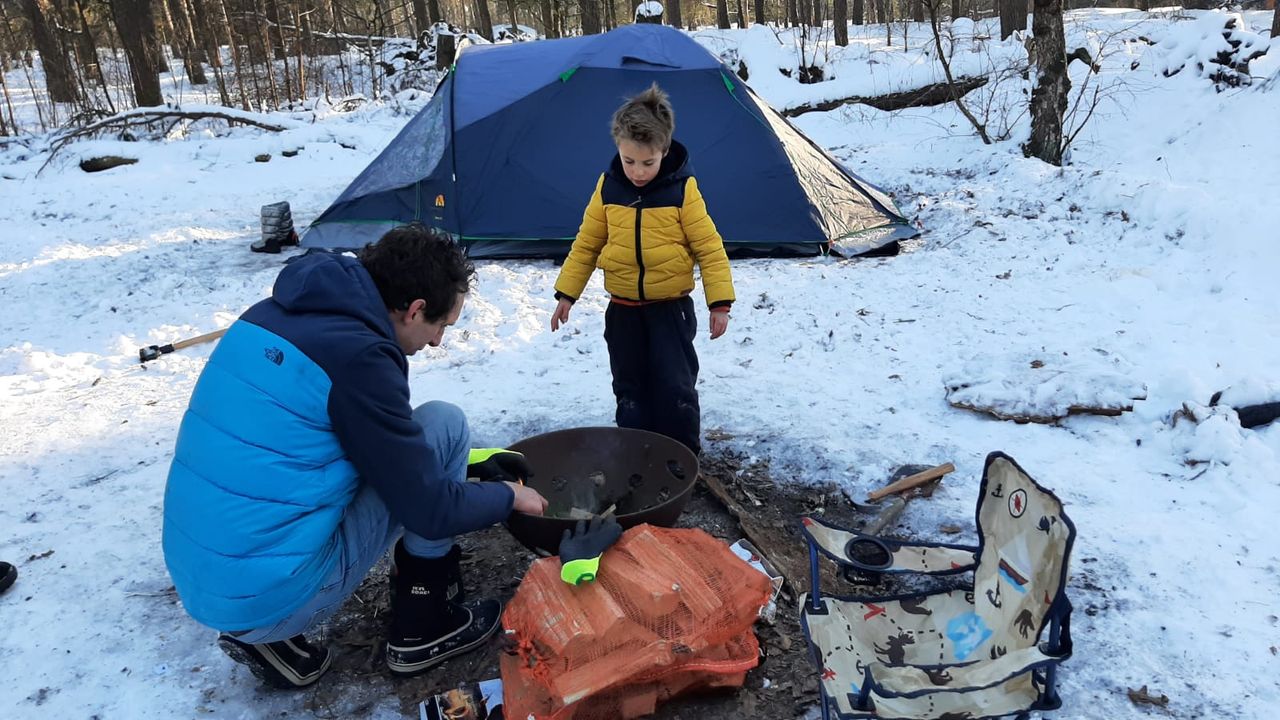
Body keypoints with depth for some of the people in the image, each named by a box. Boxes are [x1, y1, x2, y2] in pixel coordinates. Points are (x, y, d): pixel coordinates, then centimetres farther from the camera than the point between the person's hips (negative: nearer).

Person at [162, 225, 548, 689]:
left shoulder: (271, 314, 6)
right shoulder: (358, 357, -20)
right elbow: (429, 509, -13)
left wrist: (471, 463, 22)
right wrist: (509, 495, 6)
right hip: (274, 598, -8)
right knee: (442, 425, -2)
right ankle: (425, 628, 11)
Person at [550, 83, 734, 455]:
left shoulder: (682, 189, -11)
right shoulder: (608, 188, -2)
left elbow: (710, 247, -8)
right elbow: (586, 244, 6)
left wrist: (719, 302, -11)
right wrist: (566, 294, 6)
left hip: (671, 307, -3)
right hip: (623, 309, 3)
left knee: (675, 388, -1)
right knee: (630, 389, 11)